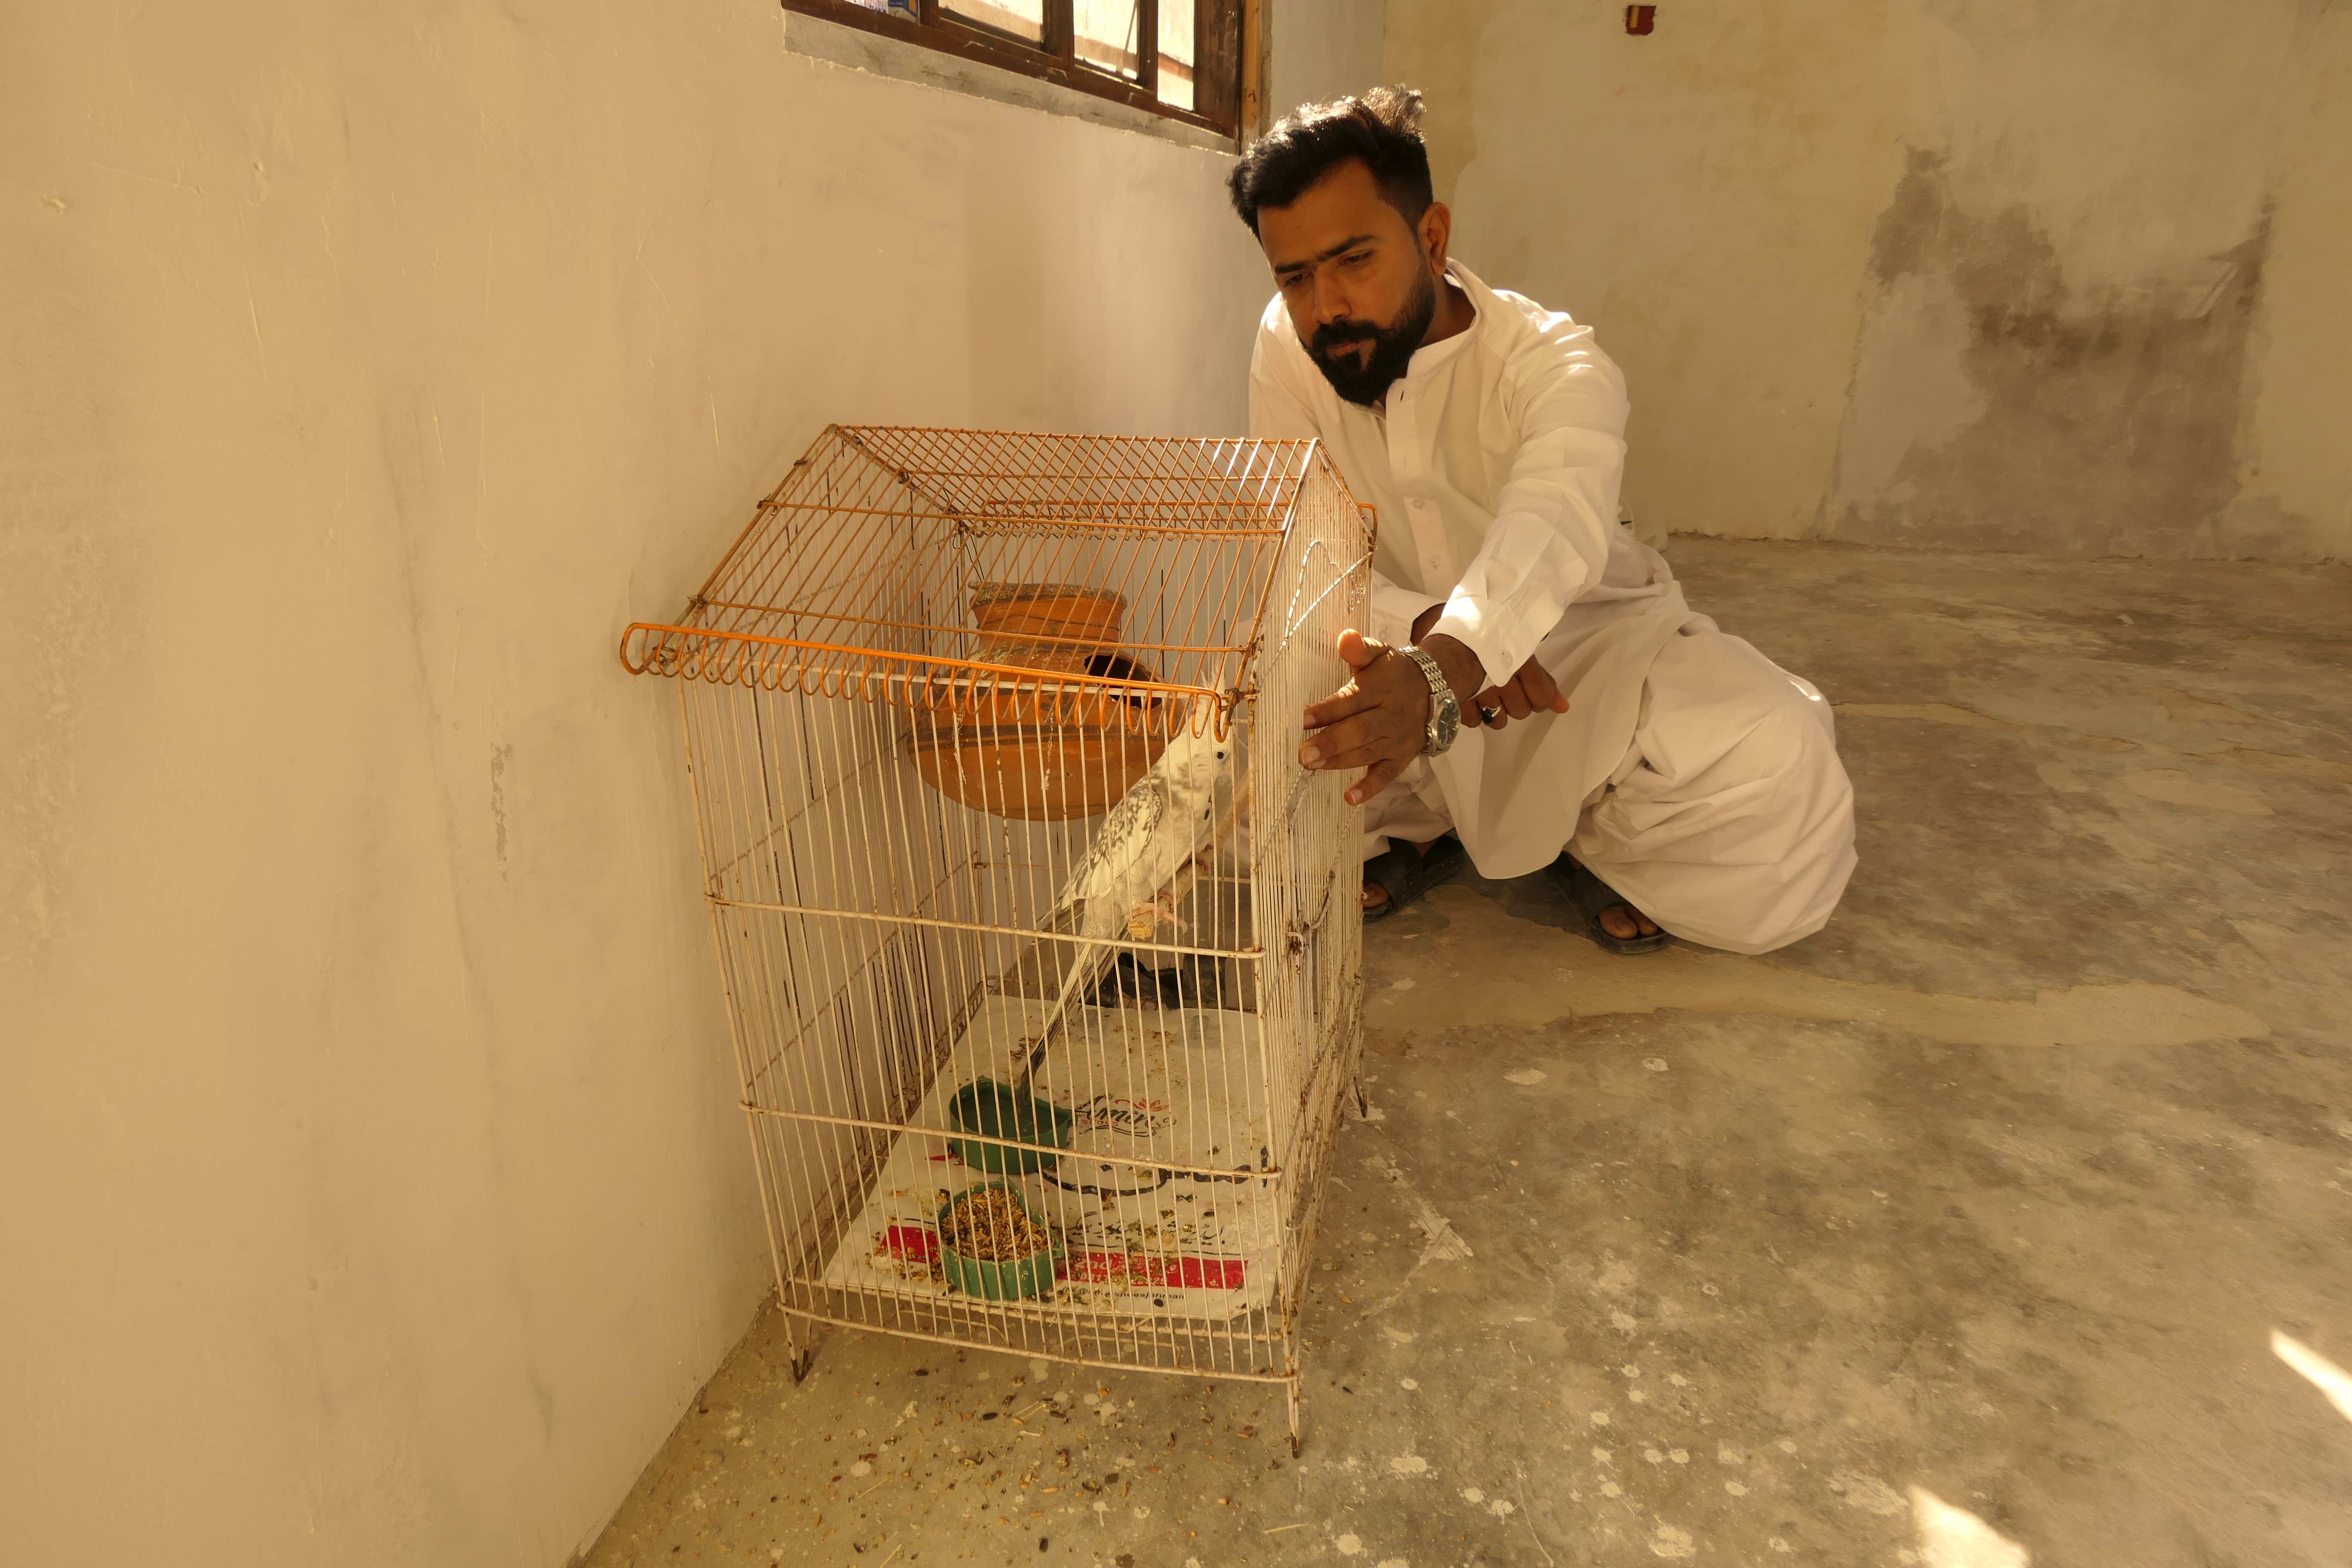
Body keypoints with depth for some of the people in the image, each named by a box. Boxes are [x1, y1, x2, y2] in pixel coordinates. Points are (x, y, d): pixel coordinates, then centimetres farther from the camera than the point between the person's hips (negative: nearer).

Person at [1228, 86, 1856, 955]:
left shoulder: (1555, 364, -23)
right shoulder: (1288, 345, -12)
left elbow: (1552, 528, -45)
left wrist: (1443, 667, -67)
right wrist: (1425, 626, -39)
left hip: (1586, 641, -2)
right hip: (1403, 657, 3)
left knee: (1776, 769, -28)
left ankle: (1606, 848, 5)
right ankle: (1419, 825, 4)